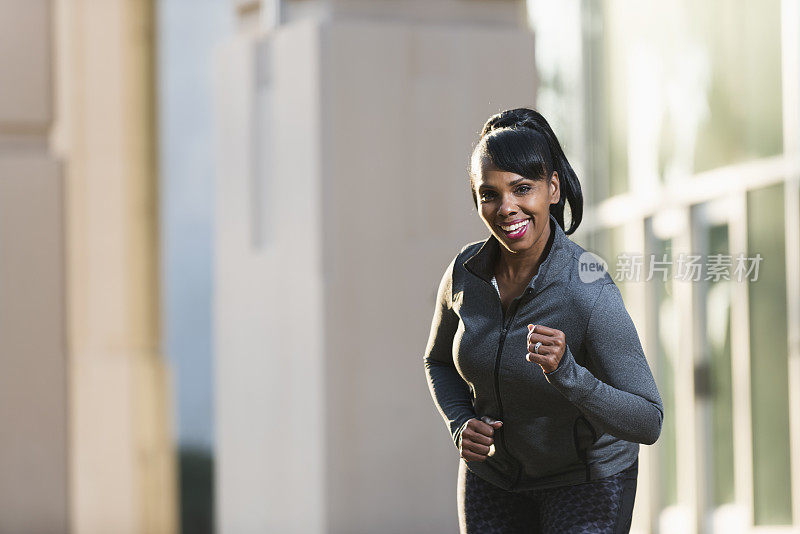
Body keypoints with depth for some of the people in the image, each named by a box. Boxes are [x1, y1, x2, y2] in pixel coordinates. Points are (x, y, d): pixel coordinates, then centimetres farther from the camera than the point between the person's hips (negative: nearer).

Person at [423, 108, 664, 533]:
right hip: (493, 474, 4)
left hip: (586, 478, -4)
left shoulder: (589, 292, -28)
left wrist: (564, 372, -40)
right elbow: (439, 361, 8)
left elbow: (648, 423, -27)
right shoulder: (465, 271, -13)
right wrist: (462, 426, -11)